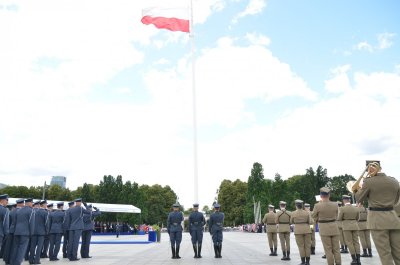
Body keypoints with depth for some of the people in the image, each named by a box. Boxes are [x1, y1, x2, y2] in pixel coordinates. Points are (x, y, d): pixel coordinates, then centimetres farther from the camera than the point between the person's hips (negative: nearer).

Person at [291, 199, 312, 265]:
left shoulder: (293, 213, -5)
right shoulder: (307, 212, -1)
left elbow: (291, 222, 9)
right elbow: (310, 222, -4)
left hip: (298, 231, -2)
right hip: (307, 230, 2)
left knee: (301, 246, 3)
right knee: (307, 246, 7)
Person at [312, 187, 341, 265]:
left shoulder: (317, 206, -15)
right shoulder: (335, 204, -4)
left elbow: (314, 218, -1)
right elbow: (336, 216, 10)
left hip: (324, 229, -3)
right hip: (334, 228, 3)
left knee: (328, 250, 5)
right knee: (336, 249, 11)